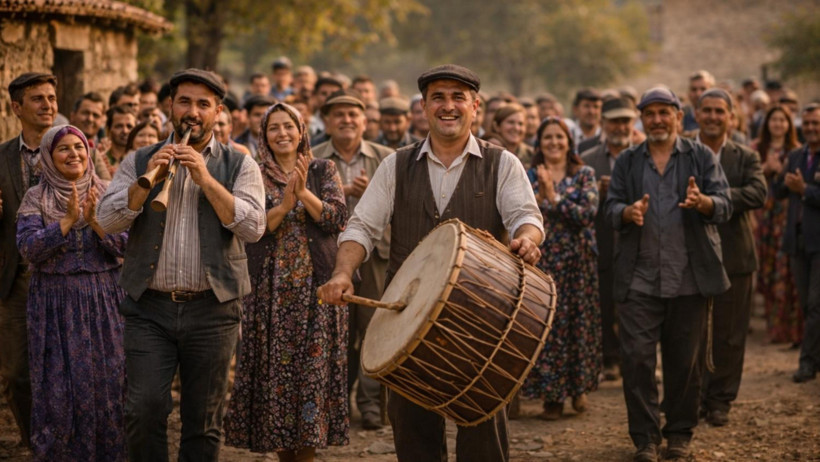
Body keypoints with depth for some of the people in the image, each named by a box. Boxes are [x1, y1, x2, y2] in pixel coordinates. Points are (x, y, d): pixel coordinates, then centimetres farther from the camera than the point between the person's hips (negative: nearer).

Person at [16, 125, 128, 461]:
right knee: (59, 385, 3)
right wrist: (68, 220, -18)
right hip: (55, 303, -1)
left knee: (107, 381, 4)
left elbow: (126, 246, -3)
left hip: (103, 300, 1)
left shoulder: (107, 192, 3)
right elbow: (28, 249, -12)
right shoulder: (36, 198, 0)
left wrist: (94, 220, -18)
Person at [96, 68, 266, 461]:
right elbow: (107, 220, -1)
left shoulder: (238, 165, 6)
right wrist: (147, 179, -13)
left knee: (203, 421, 6)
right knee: (143, 409, -10)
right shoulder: (139, 162, 10)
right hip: (149, 307, 1)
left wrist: (206, 179, -14)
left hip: (211, 309, 0)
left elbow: (252, 227, -8)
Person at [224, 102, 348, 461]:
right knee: (275, 370, 1)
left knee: (313, 368, -3)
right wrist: (284, 204, -17)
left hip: (316, 285, 0)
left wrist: (304, 193, -15)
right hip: (272, 288, 0)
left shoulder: (323, 171, 7)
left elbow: (338, 219, -4)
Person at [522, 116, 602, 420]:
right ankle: (552, 395, 6)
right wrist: (539, 195, -17)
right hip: (541, 260, 1)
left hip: (577, 260, -1)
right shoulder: (529, 176, 6)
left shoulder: (584, 175, 2)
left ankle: (579, 387, 20)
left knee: (578, 320, 4)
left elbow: (588, 214, -11)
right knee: (545, 322, -2)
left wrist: (554, 198, -15)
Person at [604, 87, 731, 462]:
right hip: (639, 277, 1)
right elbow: (611, 208, 3)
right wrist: (628, 212, -20)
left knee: (684, 360, 6)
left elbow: (724, 207, -4)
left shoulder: (701, 157, 5)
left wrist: (702, 202, -28)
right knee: (636, 357, -5)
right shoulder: (627, 162, 10)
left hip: (690, 277, -1)